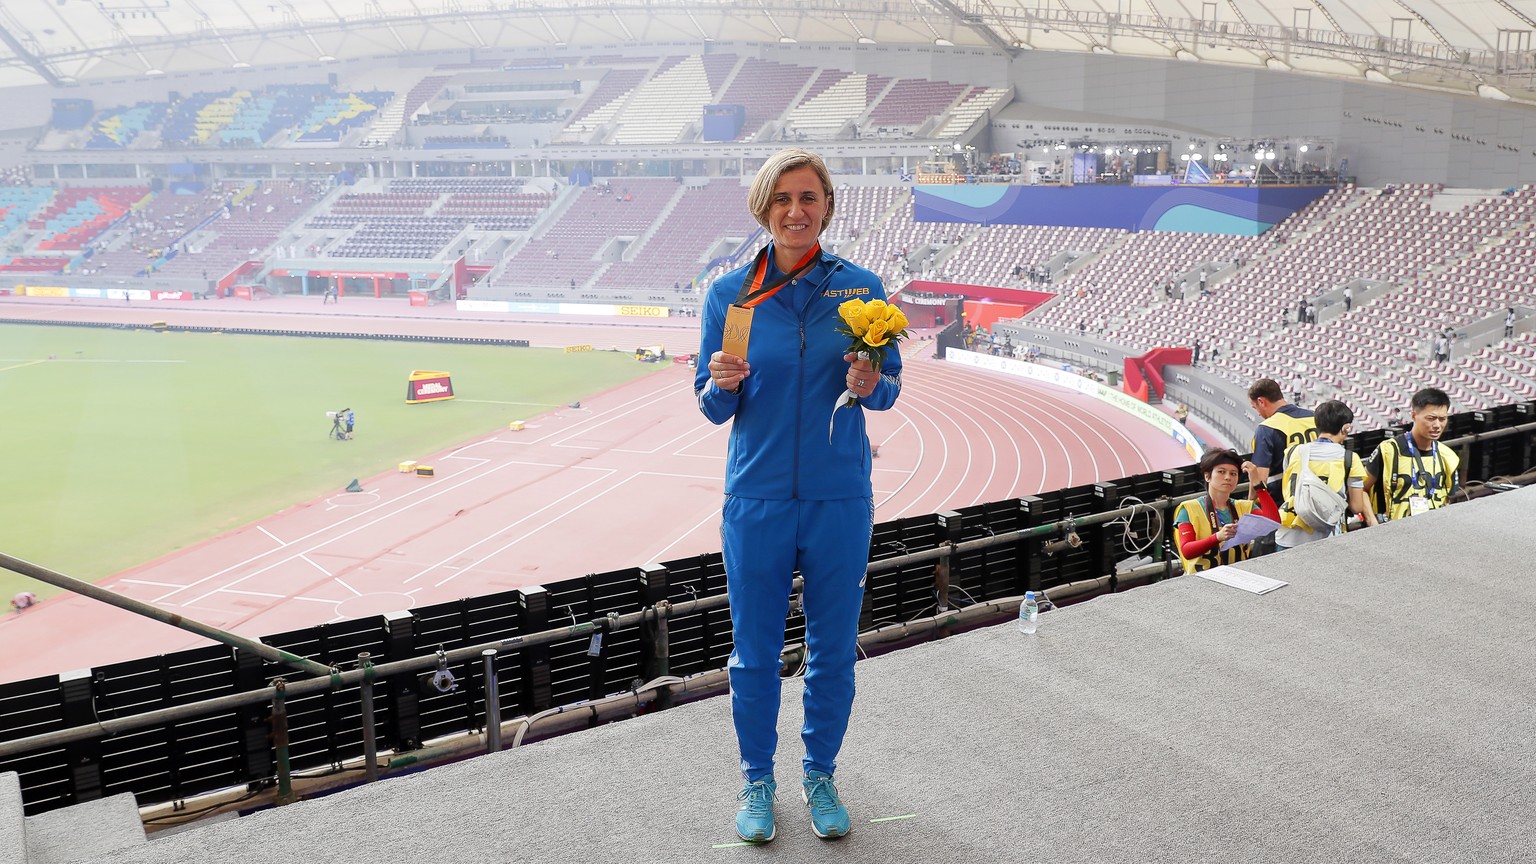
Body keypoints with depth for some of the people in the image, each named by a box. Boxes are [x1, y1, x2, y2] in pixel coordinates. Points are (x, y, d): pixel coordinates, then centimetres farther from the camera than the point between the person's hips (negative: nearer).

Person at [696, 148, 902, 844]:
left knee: (833, 649, 11)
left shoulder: (860, 288, -1)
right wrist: (723, 385, -19)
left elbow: (890, 388, 6)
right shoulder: (729, 293, -1)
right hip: (757, 499, 0)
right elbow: (713, 408, 3)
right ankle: (757, 779, 31)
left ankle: (821, 774, 33)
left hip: (840, 499, 0)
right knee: (755, 652, 9)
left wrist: (869, 385, -17)